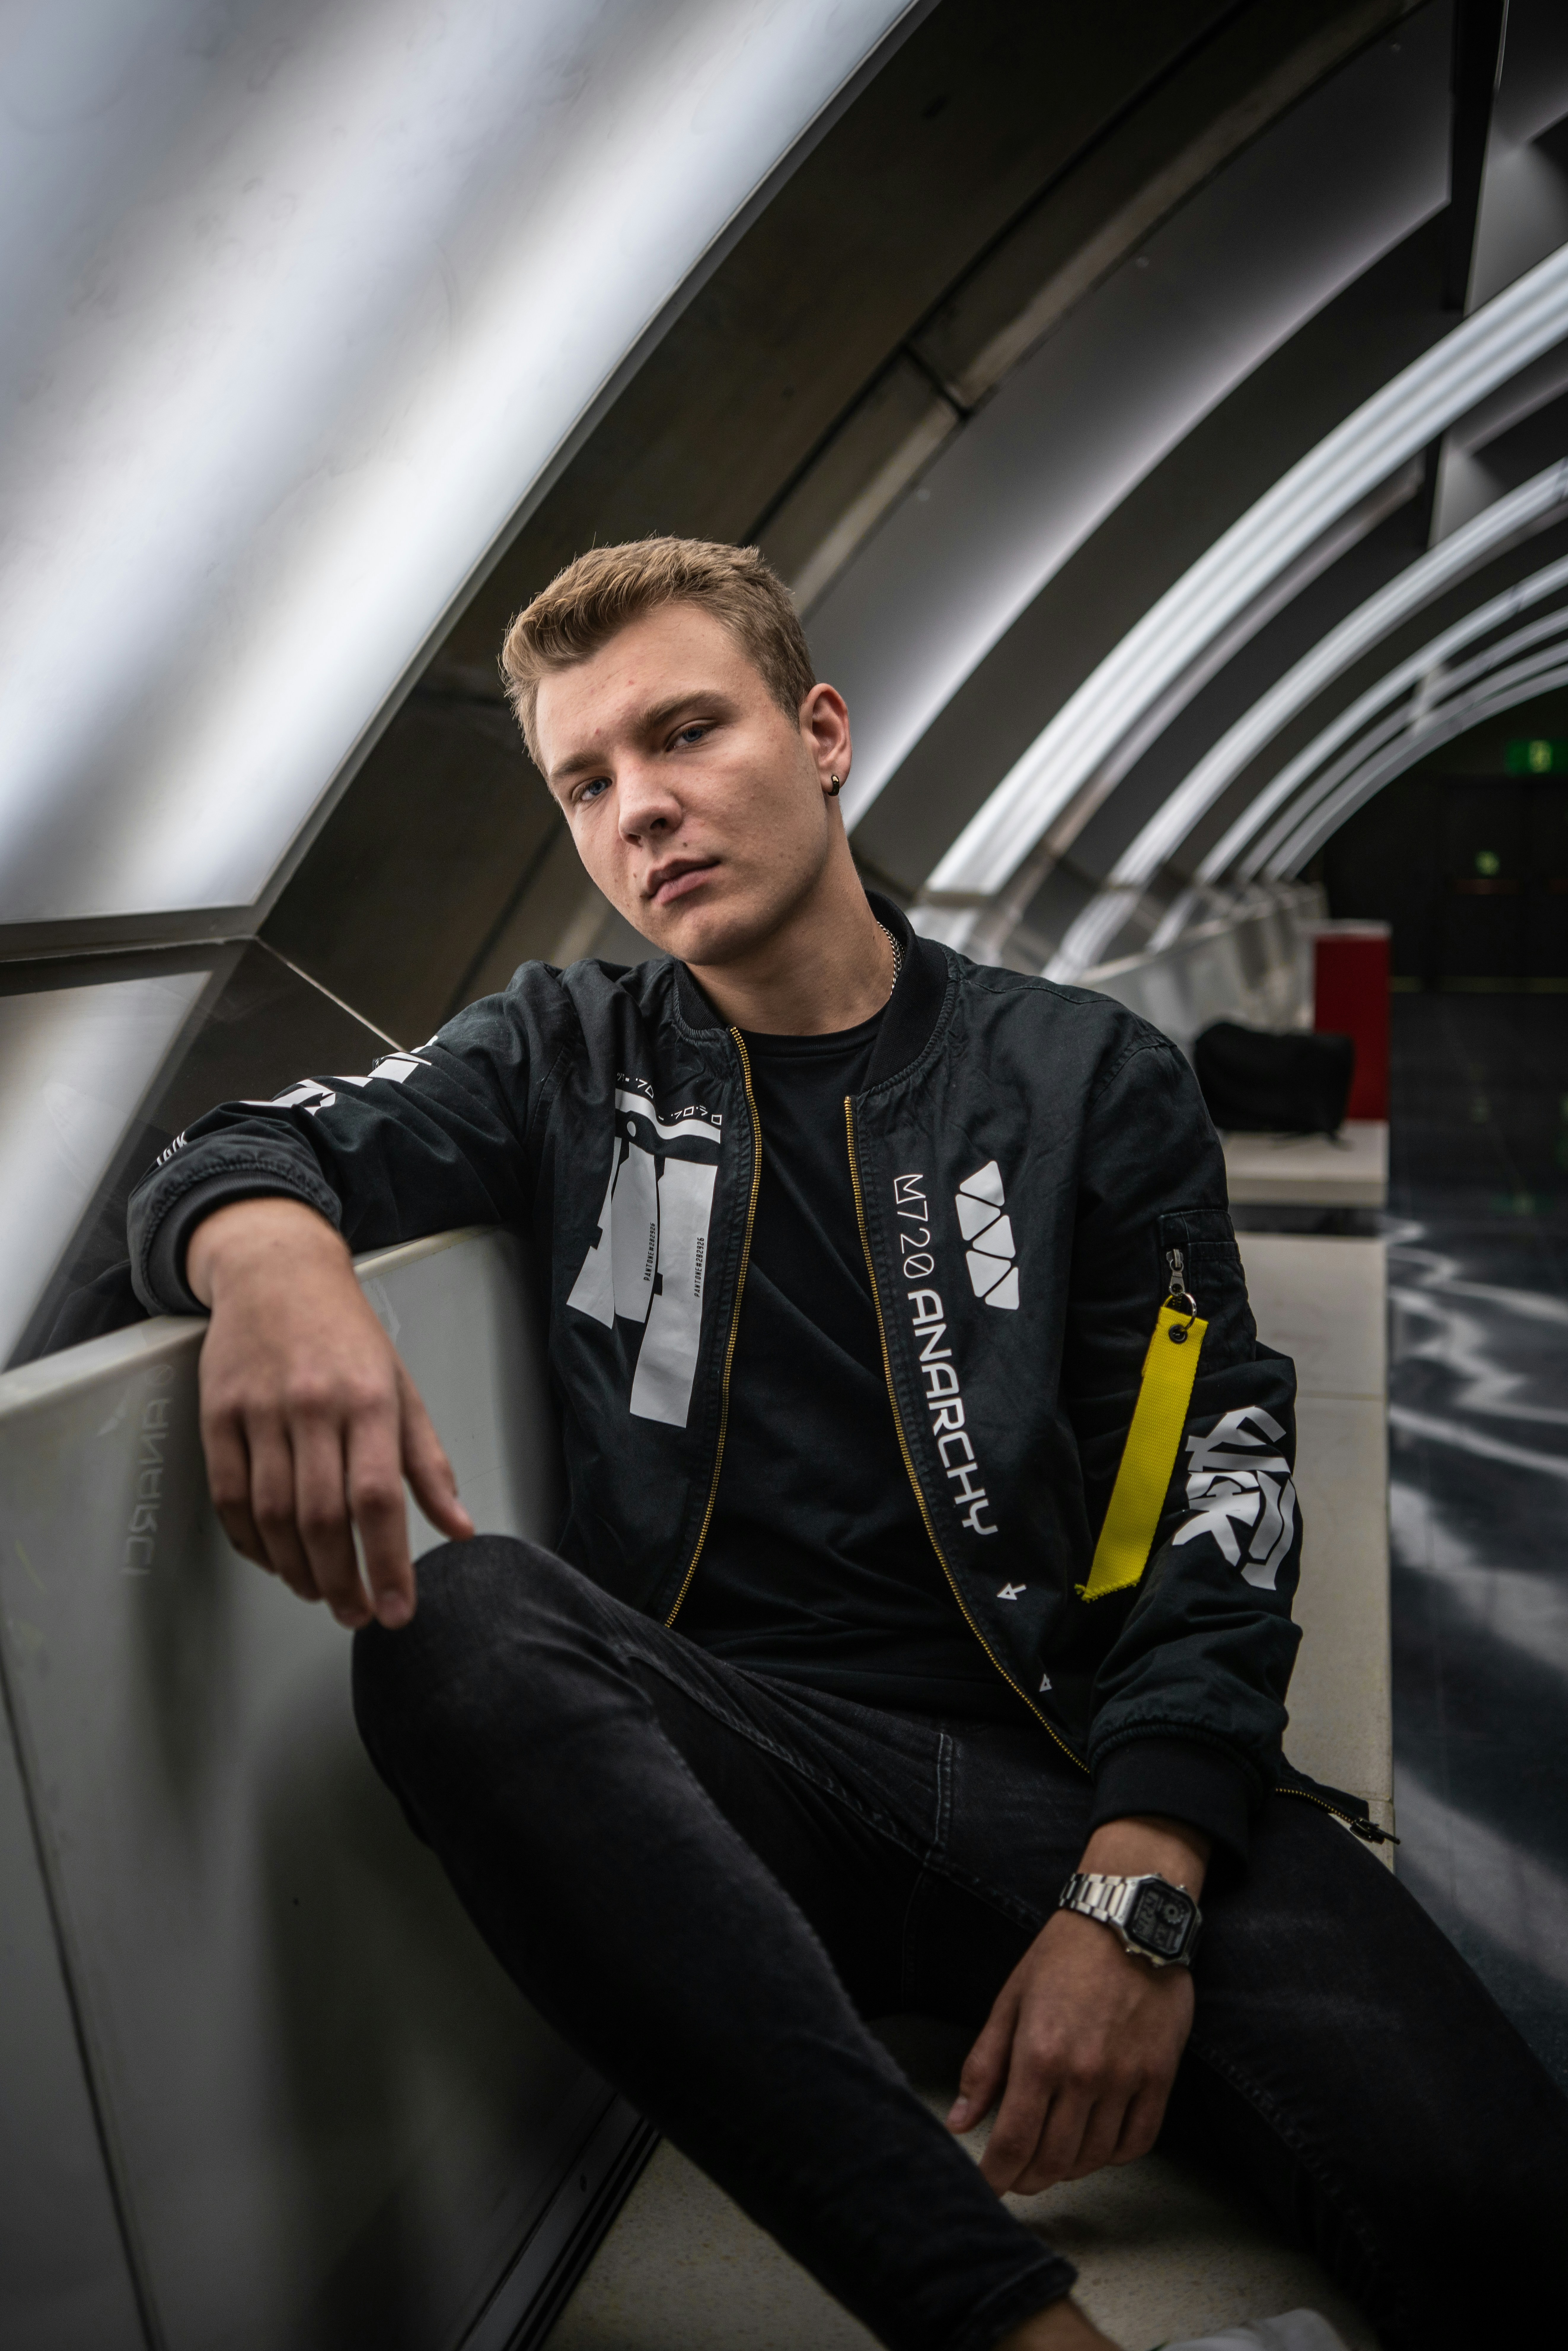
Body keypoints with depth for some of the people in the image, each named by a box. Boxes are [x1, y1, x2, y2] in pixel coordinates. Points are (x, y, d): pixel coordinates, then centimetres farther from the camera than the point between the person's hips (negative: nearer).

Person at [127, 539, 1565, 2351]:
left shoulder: (1091, 1080, 9)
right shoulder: (570, 1057, 13)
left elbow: (1212, 1497, 2)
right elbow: (227, 1161, 3)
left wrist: (1137, 1897, -14)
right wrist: (280, 1264, -25)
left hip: (1067, 1760, -1)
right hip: (730, 1761, 3)